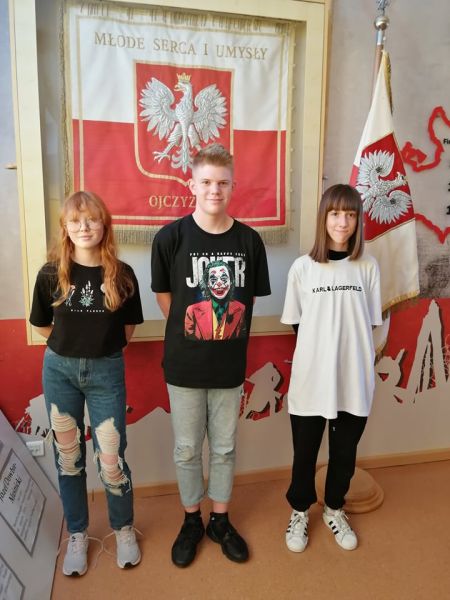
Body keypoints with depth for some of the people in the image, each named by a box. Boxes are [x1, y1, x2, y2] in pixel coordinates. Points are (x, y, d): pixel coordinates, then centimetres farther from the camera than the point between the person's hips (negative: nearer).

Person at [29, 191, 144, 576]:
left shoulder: (122, 274, -8)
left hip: (106, 372, -1)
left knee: (111, 459, 3)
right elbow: (42, 324, 8)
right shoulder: (51, 274, -6)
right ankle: (77, 535, 34)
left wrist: (101, 347, 6)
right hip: (60, 371, 2)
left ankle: (124, 529, 30)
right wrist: (72, 345, 8)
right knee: (68, 457, 14)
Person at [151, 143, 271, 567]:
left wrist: (226, 338, 4)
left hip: (230, 366, 2)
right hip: (184, 365, -1)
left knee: (224, 448, 17)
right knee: (187, 449, 15)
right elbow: (164, 297, 1)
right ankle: (192, 521, 39)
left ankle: (220, 520, 40)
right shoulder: (171, 237, -10)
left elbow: (249, 299, 6)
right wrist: (189, 333, 3)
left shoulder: (249, 240, -4)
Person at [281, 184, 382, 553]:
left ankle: (334, 510, 44)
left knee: (345, 452, 18)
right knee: (305, 453, 15)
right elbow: (296, 324, 2)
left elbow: (370, 324, 4)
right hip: (311, 378, -1)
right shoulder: (303, 267, -7)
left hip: (354, 380, 2)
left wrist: (346, 347, -5)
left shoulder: (368, 267, -3)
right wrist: (321, 347, 0)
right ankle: (300, 512, 40)